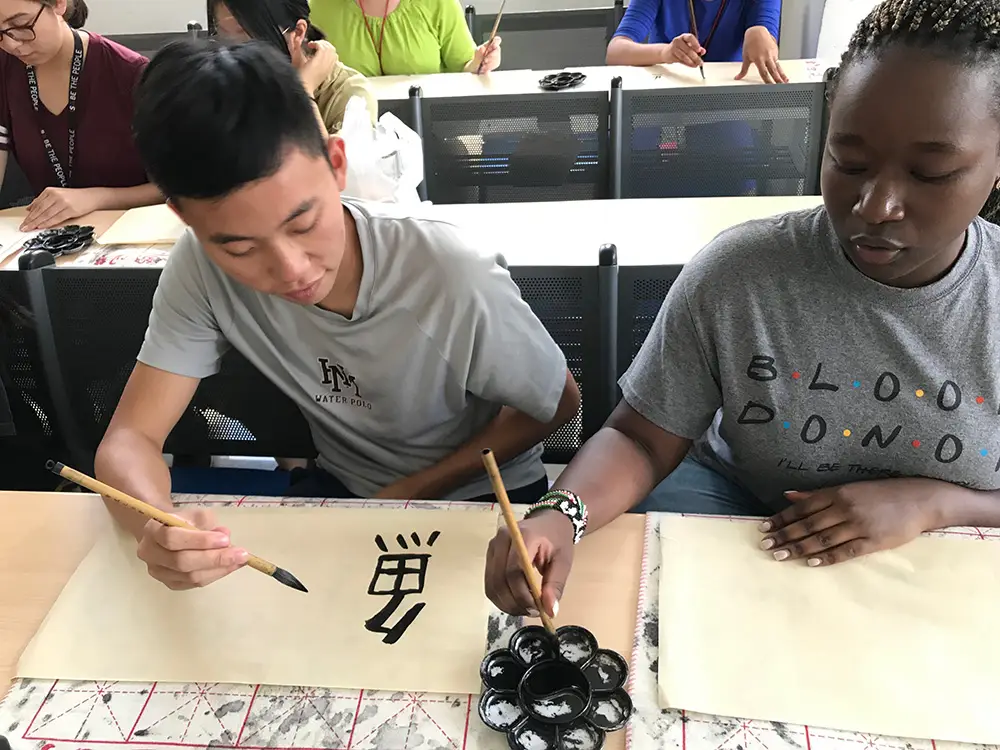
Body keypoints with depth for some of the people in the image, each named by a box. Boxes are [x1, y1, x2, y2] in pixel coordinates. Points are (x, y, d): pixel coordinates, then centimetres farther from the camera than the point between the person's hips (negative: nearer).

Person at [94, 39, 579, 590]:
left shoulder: (455, 282, -32)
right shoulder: (203, 266, -22)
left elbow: (557, 405, -13)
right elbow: (129, 439, -18)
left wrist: (412, 495, -13)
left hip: (482, 497, -1)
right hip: (343, 485, 2)